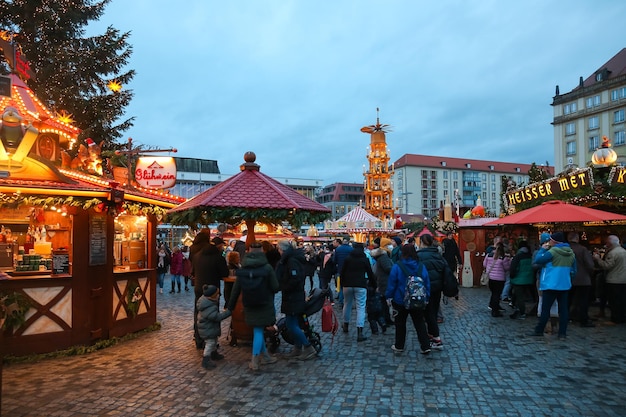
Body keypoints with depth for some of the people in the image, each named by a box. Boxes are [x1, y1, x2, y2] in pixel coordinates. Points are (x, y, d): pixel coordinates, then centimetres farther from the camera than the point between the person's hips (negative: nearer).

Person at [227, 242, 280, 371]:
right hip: (264, 305, -3)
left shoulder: (242, 269, -4)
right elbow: (275, 288, -13)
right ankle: (254, 360, 8)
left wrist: (230, 306, 10)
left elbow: (236, 290, 1)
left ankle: (265, 356, 28)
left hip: (249, 306, 3)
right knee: (258, 331, 7)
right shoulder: (267, 268, -14)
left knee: (258, 330, 17)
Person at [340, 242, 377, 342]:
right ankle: (360, 333, -13)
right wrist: (373, 285, 18)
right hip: (360, 285, -2)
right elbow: (370, 274, 6)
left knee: (347, 304, 19)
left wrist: (342, 284, 15)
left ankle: (345, 325, 33)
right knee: (361, 307, -4)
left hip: (347, 285, 2)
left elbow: (341, 272, 6)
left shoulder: (348, 258, 7)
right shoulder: (365, 260, 3)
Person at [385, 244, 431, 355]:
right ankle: (425, 347, 9)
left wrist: (388, 297, 1)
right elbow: (427, 283, 1)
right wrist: (426, 297, 12)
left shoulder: (397, 267, -15)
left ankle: (399, 346, 22)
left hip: (400, 301, -2)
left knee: (400, 323, 12)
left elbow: (391, 283, -11)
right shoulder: (421, 267, -4)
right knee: (420, 323, 12)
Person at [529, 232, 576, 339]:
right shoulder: (571, 253, 8)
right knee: (563, 309, 7)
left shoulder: (552, 251, -15)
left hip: (551, 285, -6)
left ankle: (539, 331, 8)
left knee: (545, 309, 1)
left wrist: (542, 249, -3)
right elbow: (573, 271, 14)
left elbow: (537, 260, -13)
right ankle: (562, 333, 9)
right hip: (565, 285, 6)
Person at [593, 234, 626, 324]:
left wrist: (598, 259, -9)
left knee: (613, 301, -2)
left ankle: (615, 319, 1)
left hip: (613, 281, -8)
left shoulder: (612, 253, -17)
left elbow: (606, 266, -20)